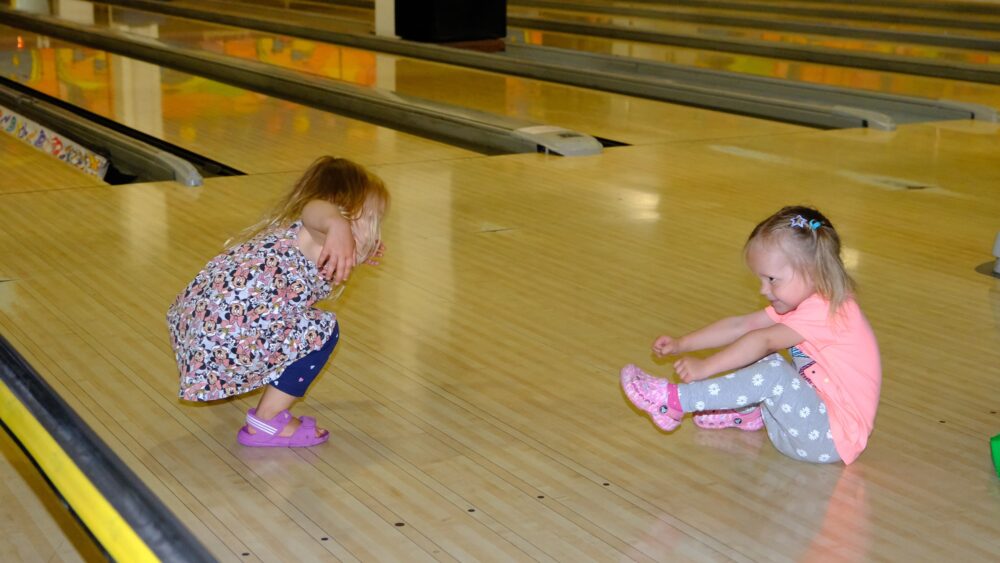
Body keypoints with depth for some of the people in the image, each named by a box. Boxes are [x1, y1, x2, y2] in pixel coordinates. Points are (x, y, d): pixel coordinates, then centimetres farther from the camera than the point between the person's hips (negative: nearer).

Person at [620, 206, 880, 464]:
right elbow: (741, 325, 4)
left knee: (772, 375, -27)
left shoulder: (826, 311, -22)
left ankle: (673, 401, -24)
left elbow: (762, 341, -30)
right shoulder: (804, 302, 8)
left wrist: (705, 367, -33)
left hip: (833, 439, -10)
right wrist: (681, 343, -2)